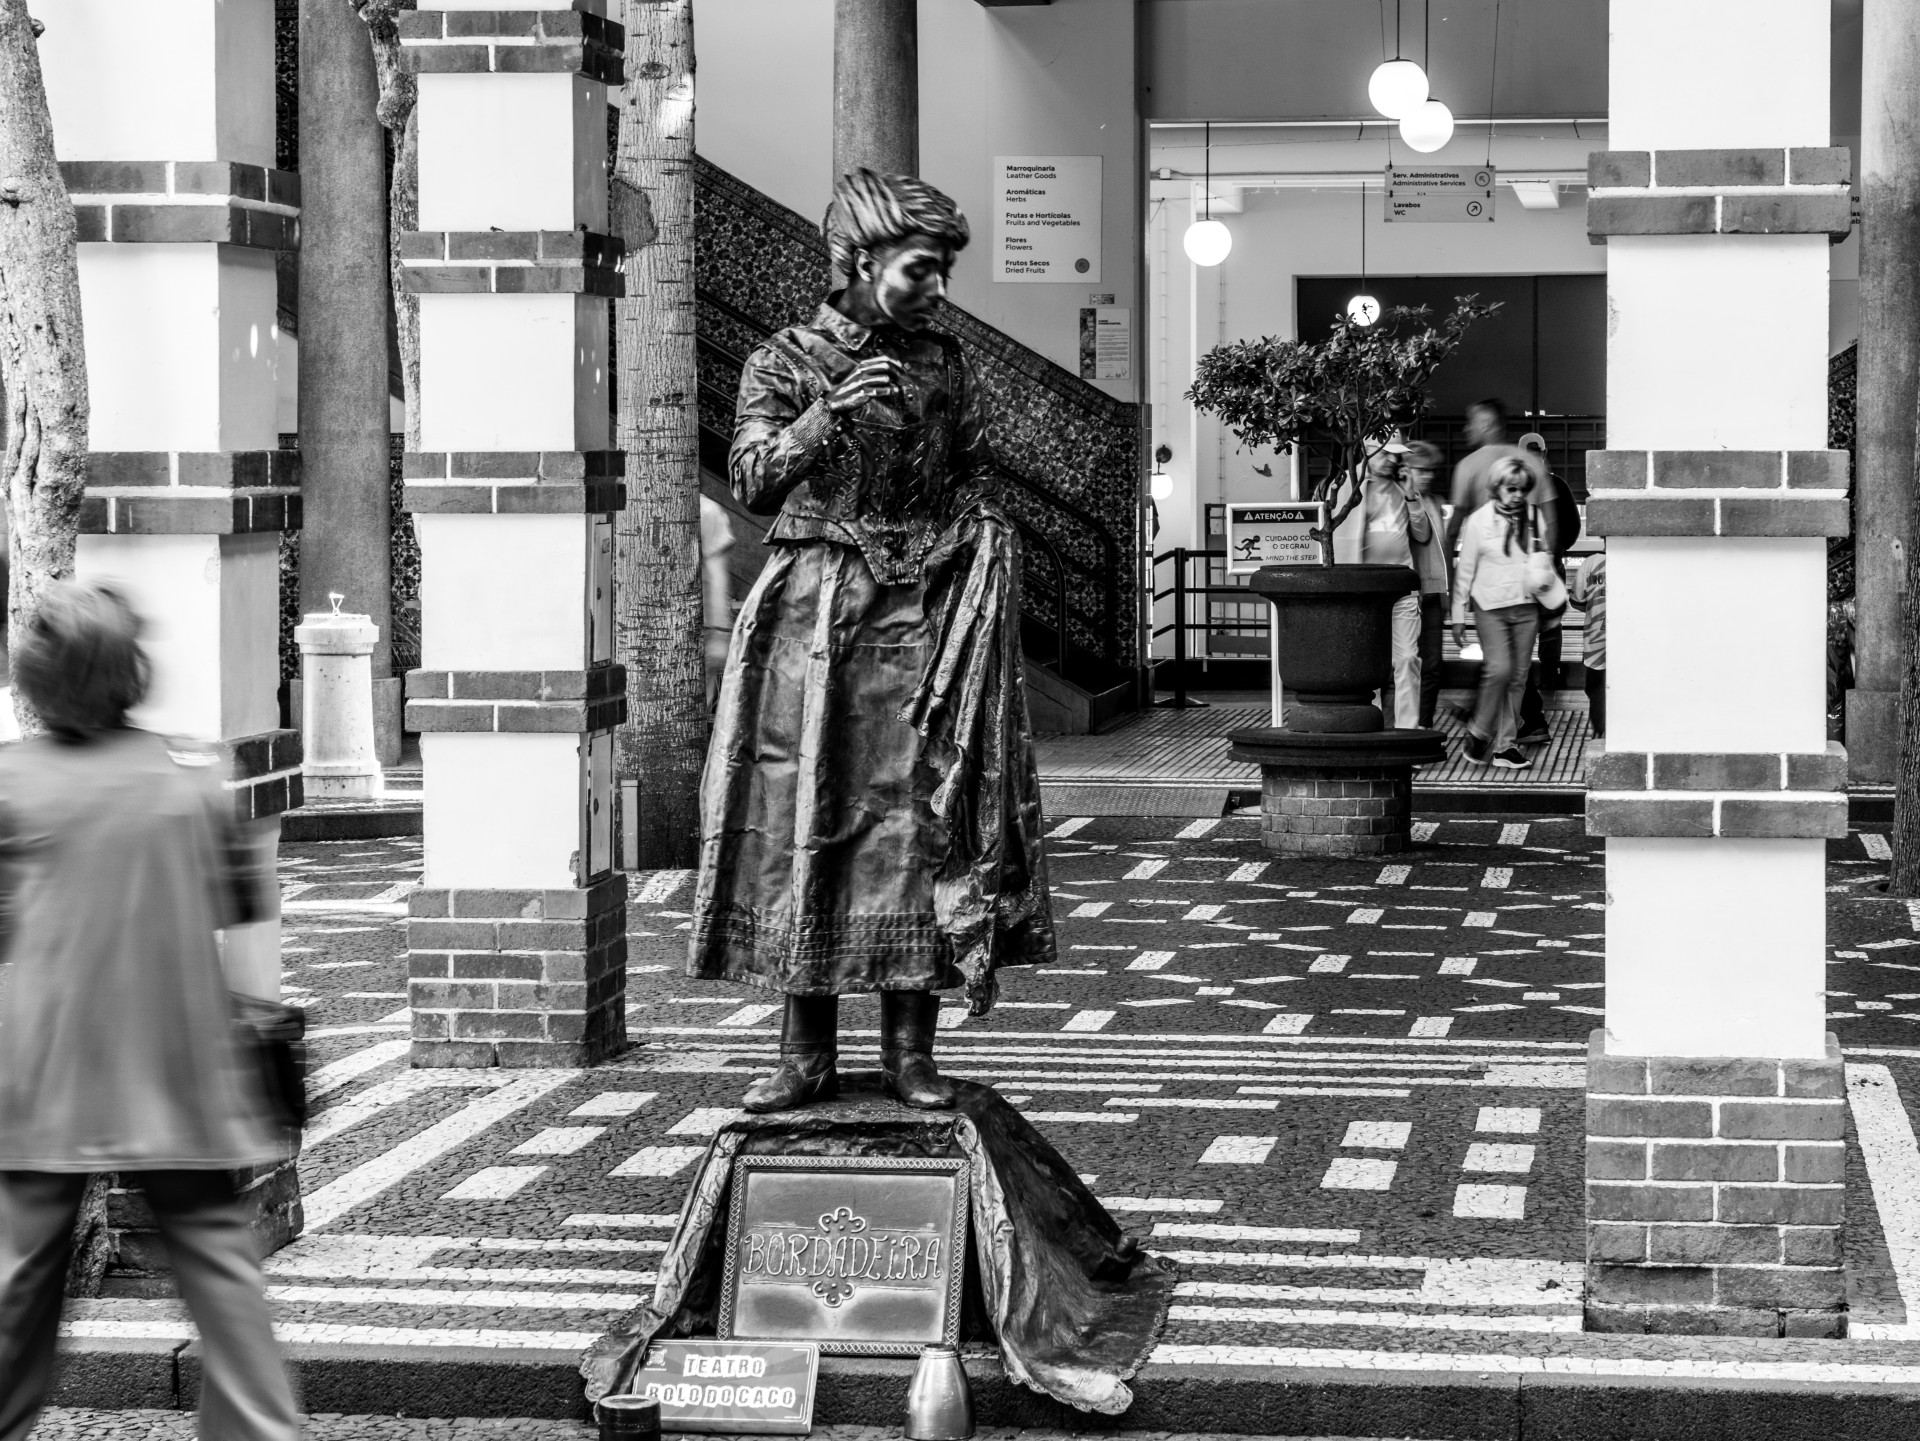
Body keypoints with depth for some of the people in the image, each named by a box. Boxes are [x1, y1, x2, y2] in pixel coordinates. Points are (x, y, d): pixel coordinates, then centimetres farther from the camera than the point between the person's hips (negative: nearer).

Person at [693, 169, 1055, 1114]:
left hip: (919, 615, 2)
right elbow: (753, 480, -10)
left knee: (917, 819, -3)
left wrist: (987, 542, -2)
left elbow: (977, 484, 16)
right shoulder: (784, 363, 3)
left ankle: (910, 1046, 4)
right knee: (801, 820, -2)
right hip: (811, 614, -2)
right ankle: (805, 1052, 5)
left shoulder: (944, 369, 11)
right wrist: (828, 415, -23)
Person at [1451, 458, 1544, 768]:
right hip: (1491, 606, -4)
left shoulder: (1532, 519, 7)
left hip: (1526, 606, 4)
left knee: (1518, 676, 3)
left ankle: (1505, 744, 10)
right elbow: (1465, 570, 2)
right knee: (1499, 669, -17)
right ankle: (1478, 733, 2)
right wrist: (1458, 615, 1)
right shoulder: (1478, 521, -2)